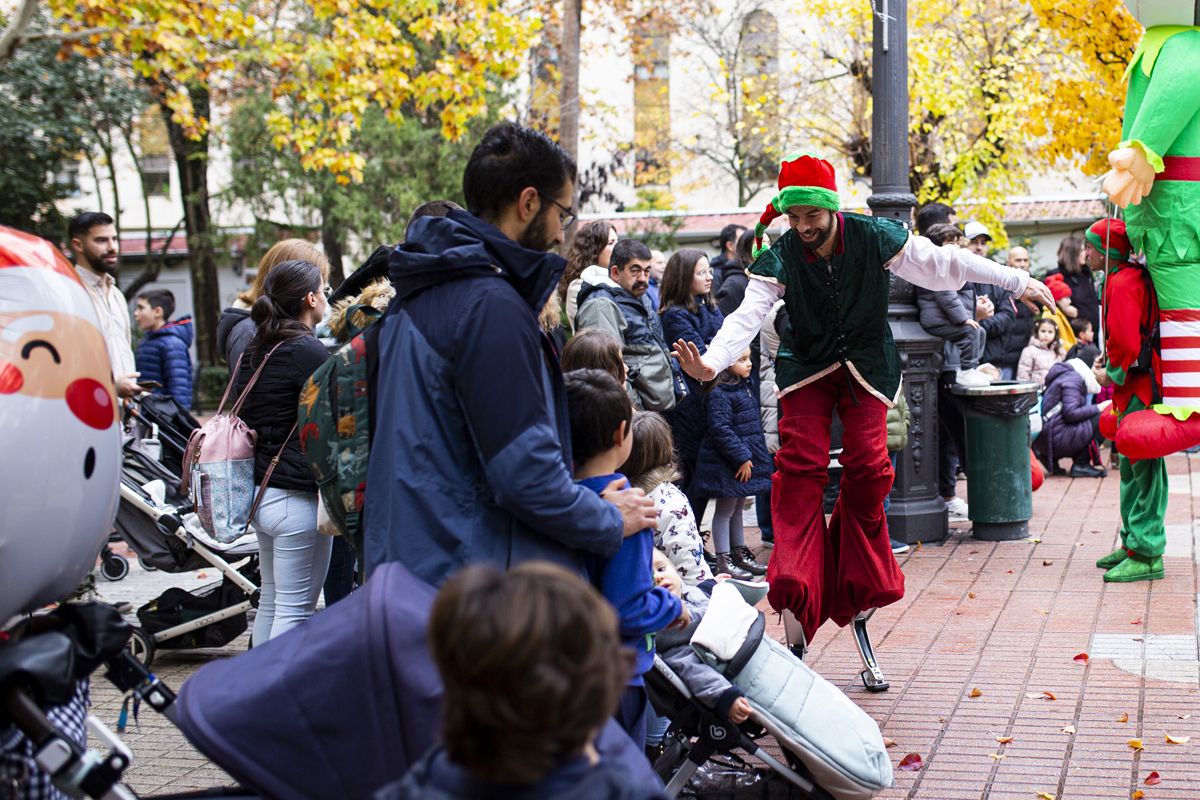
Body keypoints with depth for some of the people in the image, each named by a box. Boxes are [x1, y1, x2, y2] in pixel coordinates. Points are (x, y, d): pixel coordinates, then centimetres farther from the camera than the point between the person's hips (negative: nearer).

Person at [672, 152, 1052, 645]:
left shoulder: (874, 238, -17)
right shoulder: (780, 258, -17)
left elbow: (943, 263, -9)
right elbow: (748, 315, -27)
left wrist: (1018, 283, -5)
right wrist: (711, 364, -45)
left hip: (866, 364, 0)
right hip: (806, 365, 0)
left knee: (868, 465, -10)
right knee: (801, 465, -13)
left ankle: (858, 582, 8)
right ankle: (796, 584, -13)